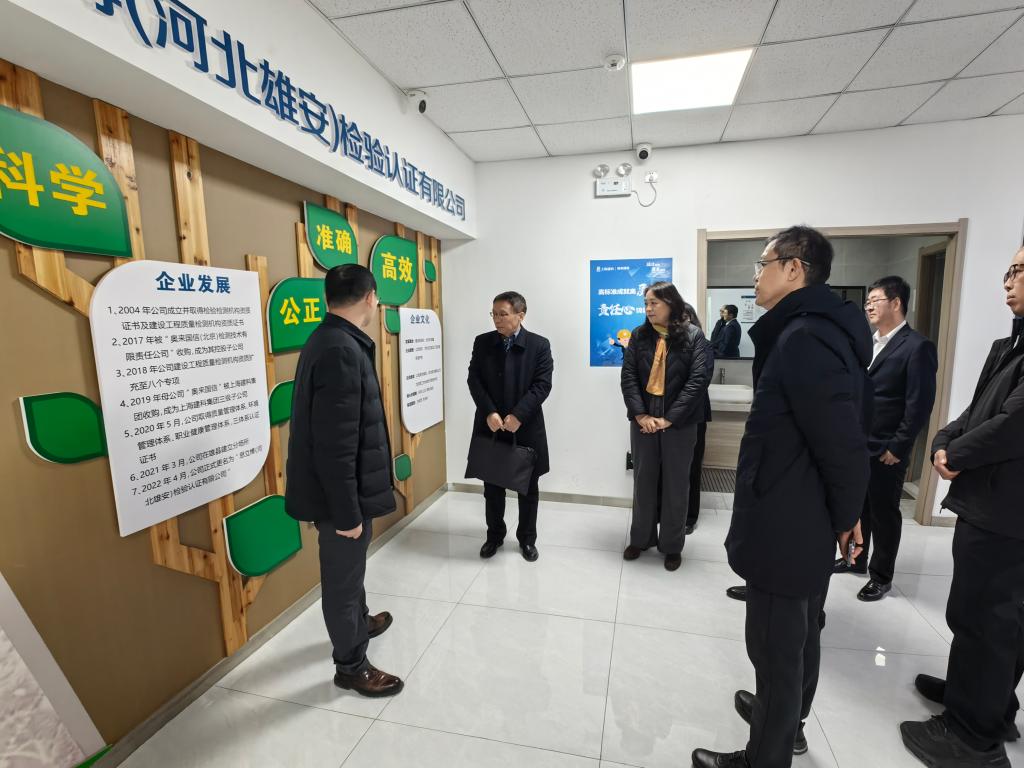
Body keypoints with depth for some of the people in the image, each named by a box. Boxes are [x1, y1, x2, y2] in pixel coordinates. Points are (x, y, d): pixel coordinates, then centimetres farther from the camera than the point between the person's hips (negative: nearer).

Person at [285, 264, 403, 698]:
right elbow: (335, 444, -28)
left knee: (350, 569, 29)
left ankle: (360, 623, 53)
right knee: (343, 576, 11)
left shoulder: (329, 341, 5)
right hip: (340, 494, -10)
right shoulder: (341, 351, -27)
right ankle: (351, 666, 34)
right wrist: (347, 511, -20)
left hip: (344, 489, 10)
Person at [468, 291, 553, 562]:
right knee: (492, 486, 13)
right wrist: (489, 413, -15)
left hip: (526, 427, -1)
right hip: (490, 426, 2)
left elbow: (542, 385, -10)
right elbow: (474, 380, -2)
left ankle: (527, 538, 30)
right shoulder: (482, 342, 3)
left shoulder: (539, 345, -3)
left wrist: (518, 415, -19)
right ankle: (494, 535, 32)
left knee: (528, 487, 11)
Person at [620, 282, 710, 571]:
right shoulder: (639, 335, 2)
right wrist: (640, 414, -13)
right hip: (643, 421, 2)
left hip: (679, 423, -2)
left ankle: (672, 545, 27)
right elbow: (628, 376, -2)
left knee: (675, 485, 10)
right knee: (643, 481, 13)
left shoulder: (694, 336, -4)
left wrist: (669, 418, -15)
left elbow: (698, 379, -11)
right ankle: (641, 538, 30)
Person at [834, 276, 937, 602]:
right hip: (856, 444, 6)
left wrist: (896, 447, -15)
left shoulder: (917, 347, -12)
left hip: (885, 450, -6)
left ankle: (882, 576, 25)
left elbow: (920, 405, -15)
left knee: (884, 512, 8)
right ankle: (857, 559, 35)